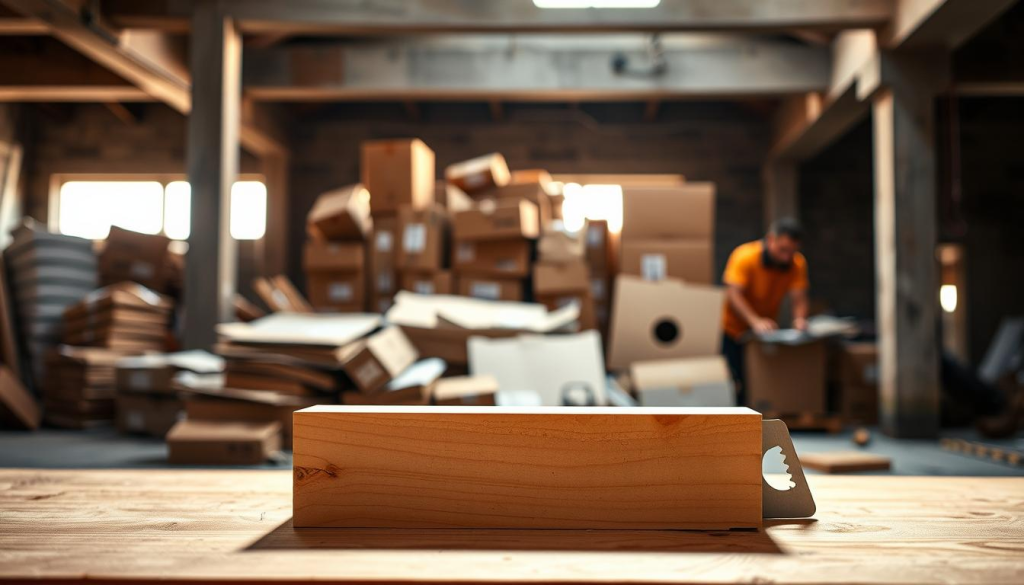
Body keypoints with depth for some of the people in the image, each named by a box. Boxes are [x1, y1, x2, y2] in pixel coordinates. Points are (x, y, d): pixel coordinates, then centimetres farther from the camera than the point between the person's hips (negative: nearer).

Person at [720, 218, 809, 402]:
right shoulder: (744, 256, -21)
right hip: (735, 331, -4)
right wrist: (755, 321, -42)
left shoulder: (797, 263, -8)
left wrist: (799, 318, -35)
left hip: (767, 331, 4)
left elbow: (799, 298, -12)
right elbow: (733, 294, -28)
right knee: (738, 389, -10)